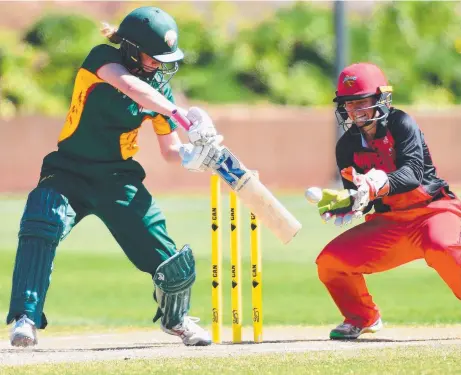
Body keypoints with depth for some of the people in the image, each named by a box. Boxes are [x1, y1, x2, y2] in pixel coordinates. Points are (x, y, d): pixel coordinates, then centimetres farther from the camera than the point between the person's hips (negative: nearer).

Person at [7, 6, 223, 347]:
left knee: (170, 262, -3)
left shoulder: (159, 89, -1)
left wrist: (193, 155, -21)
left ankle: (175, 319, 30)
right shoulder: (103, 60, -13)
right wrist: (183, 115, -45)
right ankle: (26, 320, -34)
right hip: (70, 173, -3)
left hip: (118, 179, 3)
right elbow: (129, 85, -35)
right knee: (41, 226, -34)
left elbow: (170, 150, 3)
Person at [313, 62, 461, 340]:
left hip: (432, 209, -6)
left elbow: (412, 174, -26)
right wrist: (342, 203, -23)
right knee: (331, 261, -6)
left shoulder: (401, 124, -11)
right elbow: (359, 201, 1)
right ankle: (363, 319, 18)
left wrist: (377, 185, -45)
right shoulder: (348, 146, 4)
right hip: (388, 221, 6)